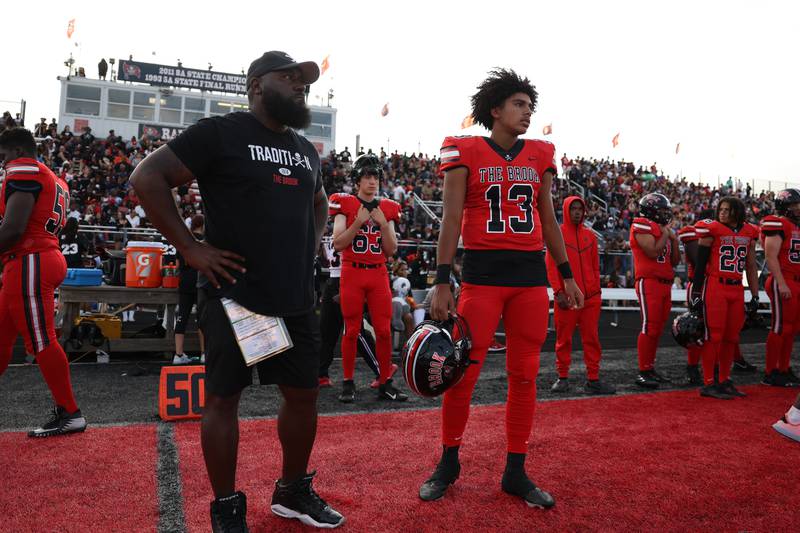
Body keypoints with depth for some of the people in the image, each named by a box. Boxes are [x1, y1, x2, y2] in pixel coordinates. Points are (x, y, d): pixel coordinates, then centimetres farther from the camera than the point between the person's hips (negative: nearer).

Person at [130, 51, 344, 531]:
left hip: (296, 299, 7)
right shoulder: (221, 133, -6)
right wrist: (191, 248, -13)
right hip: (235, 296, -6)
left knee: (304, 394, 12)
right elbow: (148, 177, -9)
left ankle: (293, 490, 33)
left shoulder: (306, 150, 15)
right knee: (224, 398, 5)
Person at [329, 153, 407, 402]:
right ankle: (348, 383, 14)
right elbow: (337, 244, -6)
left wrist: (383, 224, -6)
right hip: (352, 273, -3)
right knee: (351, 330, 3)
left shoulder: (387, 208, 10)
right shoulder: (345, 203, 1)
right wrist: (359, 222, -14)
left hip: (379, 274, 3)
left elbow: (392, 250, 8)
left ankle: (386, 383, 12)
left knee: (384, 330, 1)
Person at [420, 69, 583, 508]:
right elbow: (451, 220, -3)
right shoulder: (466, 153, 1)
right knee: (463, 372, -2)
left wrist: (566, 275, 14)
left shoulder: (539, 155, 12)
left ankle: (516, 471, 21)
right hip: (482, 272, -4)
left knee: (525, 374, 7)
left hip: (531, 274, 4)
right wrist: (442, 282, -9)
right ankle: (448, 463, 20)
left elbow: (548, 220, 16)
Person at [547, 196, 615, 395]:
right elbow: (551, 266, -5)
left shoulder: (590, 236, 13)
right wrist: (558, 292, -12)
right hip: (566, 297, -4)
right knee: (564, 339, 4)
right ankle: (563, 378, 15)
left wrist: (597, 292, 10)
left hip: (590, 297, 4)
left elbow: (595, 267, 17)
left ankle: (593, 379, 11)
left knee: (592, 339, 5)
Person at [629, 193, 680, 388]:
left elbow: (675, 261, 20)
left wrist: (674, 240, 9)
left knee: (658, 328, 10)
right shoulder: (642, 226, -5)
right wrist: (665, 235, -5)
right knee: (649, 327, -11)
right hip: (649, 282, -9)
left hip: (665, 284, 9)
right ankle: (643, 373, -7)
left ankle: (650, 367, 18)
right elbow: (653, 252, -18)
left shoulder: (664, 229, 21)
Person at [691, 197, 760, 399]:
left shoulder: (749, 233, 12)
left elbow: (751, 267, 17)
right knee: (713, 336, -5)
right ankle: (708, 384, 1)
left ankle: (724, 381, 20)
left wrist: (755, 296, 14)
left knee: (731, 338, 9)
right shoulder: (712, 230, -4)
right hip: (714, 286, -5)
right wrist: (696, 293, -7)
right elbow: (700, 263, -4)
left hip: (736, 289, 6)